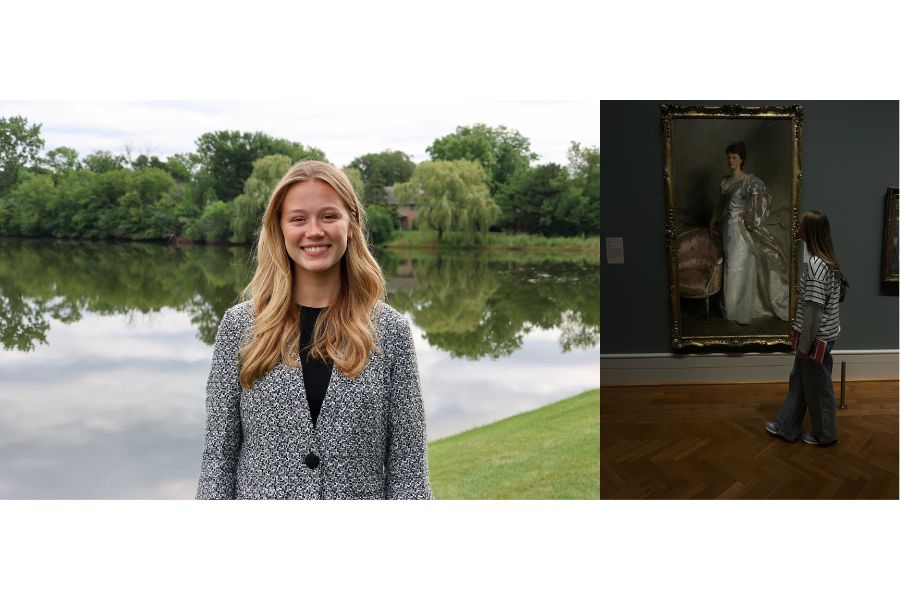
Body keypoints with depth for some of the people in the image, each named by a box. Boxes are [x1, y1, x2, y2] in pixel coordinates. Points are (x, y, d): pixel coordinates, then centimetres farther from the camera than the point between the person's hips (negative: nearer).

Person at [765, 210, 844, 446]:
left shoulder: (815, 265, -25)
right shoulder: (828, 260, 5)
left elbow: (814, 309, -25)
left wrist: (805, 345, -18)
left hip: (817, 338, -10)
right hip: (822, 333, 10)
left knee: (817, 385, 8)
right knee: (798, 379, 18)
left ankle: (825, 434, 25)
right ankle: (786, 427, 29)